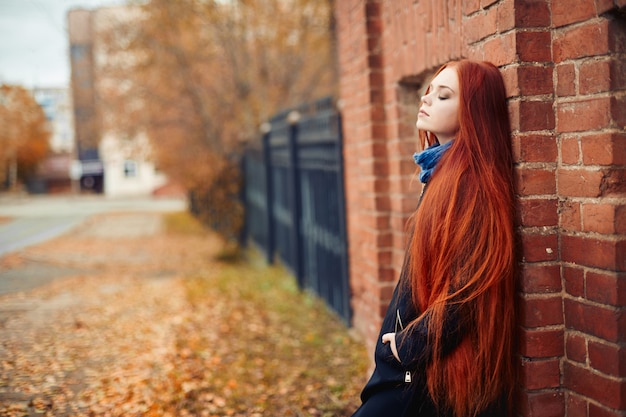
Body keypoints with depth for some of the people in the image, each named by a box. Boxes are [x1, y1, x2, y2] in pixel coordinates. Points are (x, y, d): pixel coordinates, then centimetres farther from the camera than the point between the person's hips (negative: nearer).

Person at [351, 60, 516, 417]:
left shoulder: (472, 180, -17)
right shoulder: (444, 172, 11)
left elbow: (468, 286, -22)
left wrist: (412, 344, -13)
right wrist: (404, 339, 8)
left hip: (441, 366, -8)